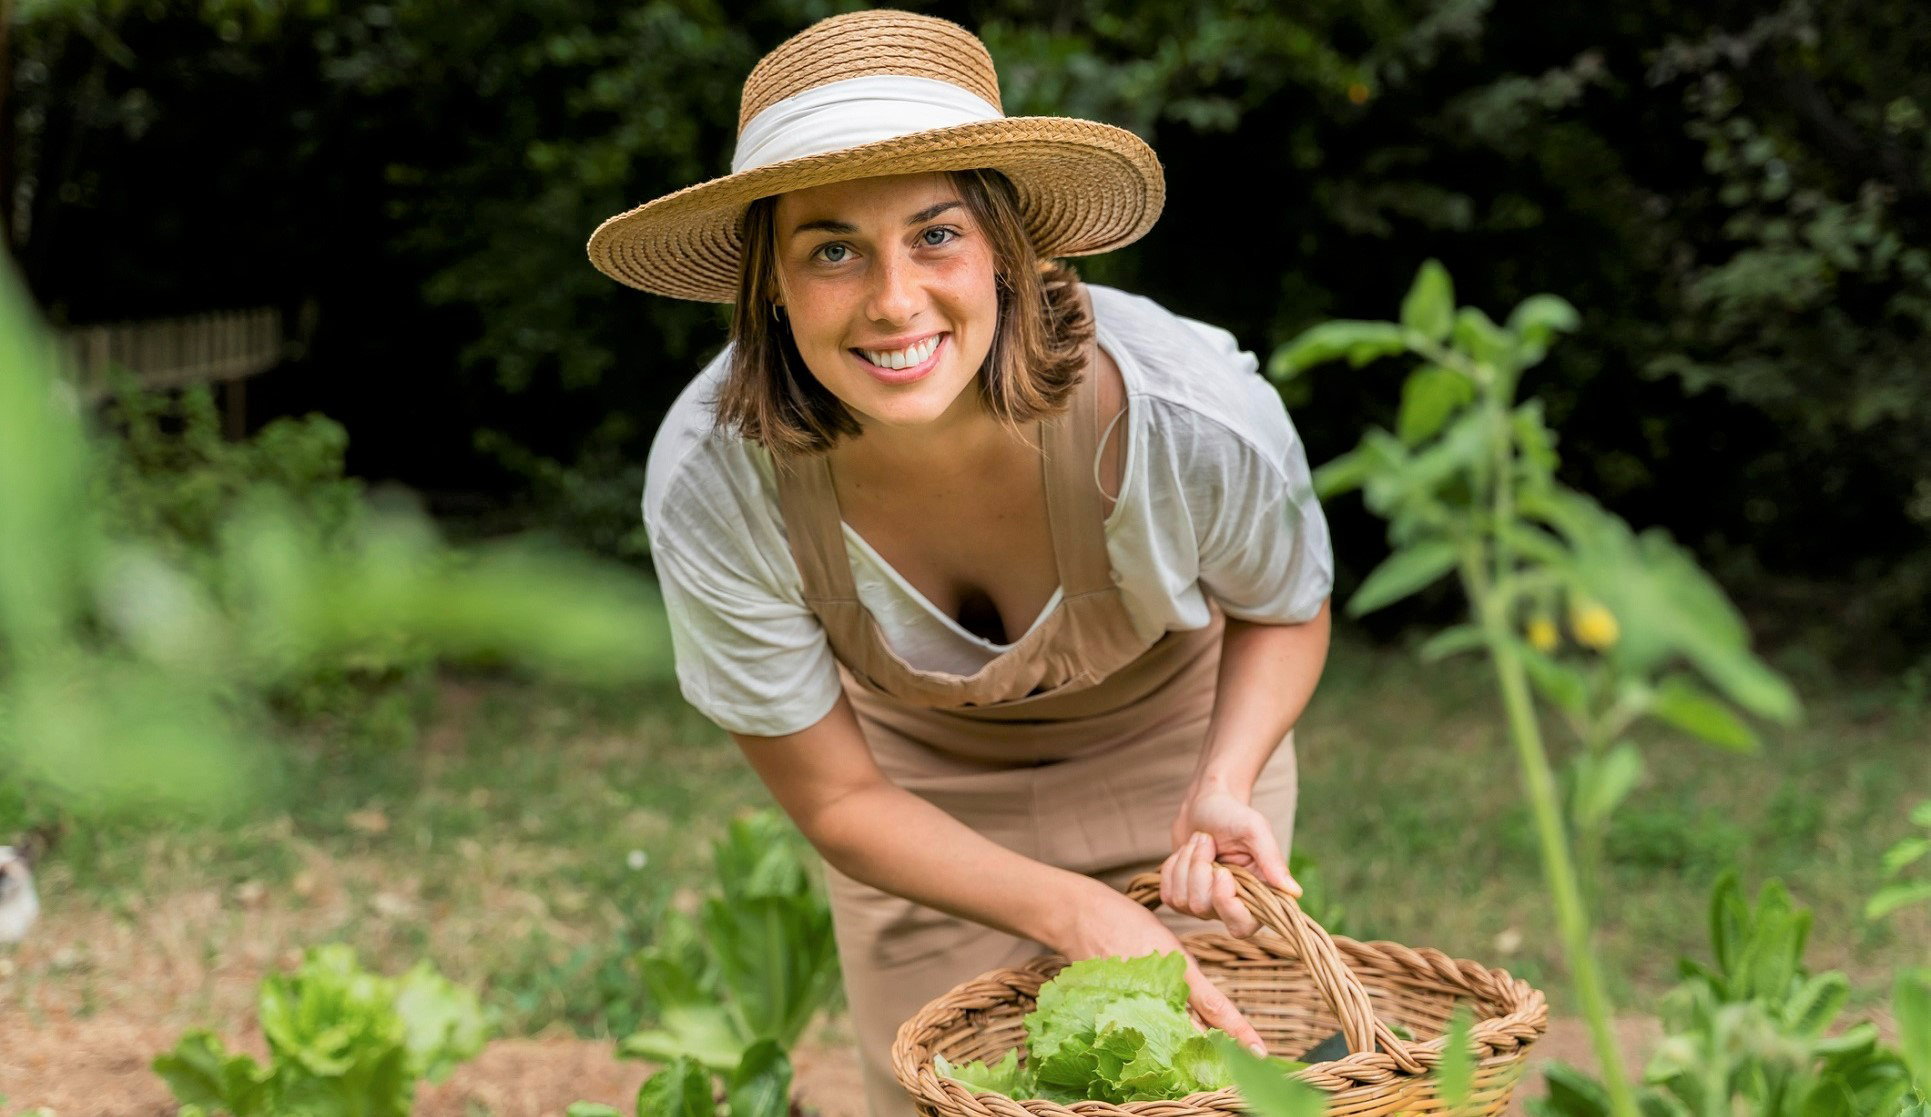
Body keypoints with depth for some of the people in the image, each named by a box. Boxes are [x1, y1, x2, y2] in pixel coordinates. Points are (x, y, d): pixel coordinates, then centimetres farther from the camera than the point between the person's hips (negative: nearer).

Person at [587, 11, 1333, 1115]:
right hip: (922, 787, 0)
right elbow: (834, 798, -19)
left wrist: (1223, 787, -28)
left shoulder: (1194, 424, -35)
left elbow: (1285, 610, -9)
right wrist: (1080, 915, -30)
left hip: (1164, 745, 0)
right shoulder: (709, 486, -33)